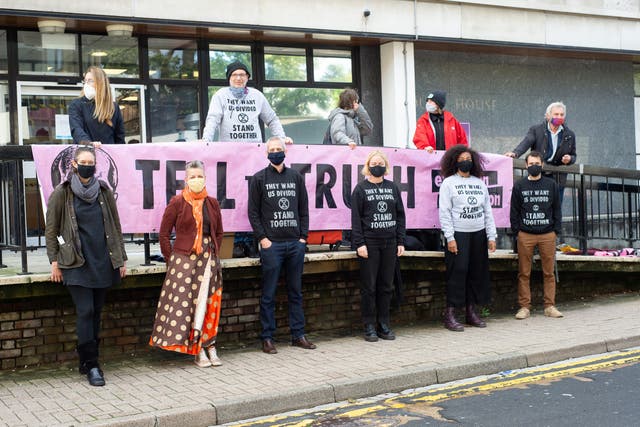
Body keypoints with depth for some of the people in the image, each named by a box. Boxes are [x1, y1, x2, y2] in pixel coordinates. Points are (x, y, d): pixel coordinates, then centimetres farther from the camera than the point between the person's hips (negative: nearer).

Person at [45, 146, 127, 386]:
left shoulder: (104, 191, 9)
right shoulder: (62, 193, 0)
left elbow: (115, 226, 12)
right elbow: (51, 230, 2)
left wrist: (121, 258, 9)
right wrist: (54, 262, -4)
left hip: (103, 262, 4)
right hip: (76, 264, -4)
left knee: (96, 311, 7)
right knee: (85, 312, -10)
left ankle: (87, 361, 17)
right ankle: (91, 365, -4)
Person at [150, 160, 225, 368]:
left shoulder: (212, 203, 9)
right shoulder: (177, 203, -3)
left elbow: (219, 232, 19)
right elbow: (164, 234, 0)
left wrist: (213, 254, 10)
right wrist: (171, 259, -1)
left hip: (209, 259, 4)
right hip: (184, 259, -3)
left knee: (208, 303, 4)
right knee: (186, 302, -5)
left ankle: (208, 347, 14)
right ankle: (199, 351, 2)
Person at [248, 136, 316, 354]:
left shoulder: (296, 177, 12)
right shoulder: (259, 178, 3)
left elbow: (303, 209, 13)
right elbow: (253, 212, 0)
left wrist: (303, 236, 4)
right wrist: (262, 238, -8)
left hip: (296, 244, 3)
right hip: (271, 244, -3)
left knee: (296, 292, 10)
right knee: (269, 295, 0)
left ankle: (298, 335, 17)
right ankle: (267, 338, 7)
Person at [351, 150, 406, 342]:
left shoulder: (393, 187, 12)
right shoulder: (361, 188, 2)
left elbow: (400, 215, 13)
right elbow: (356, 218, -3)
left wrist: (401, 241, 6)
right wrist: (359, 243, -11)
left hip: (390, 243, 4)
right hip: (369, 243, -3)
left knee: (386, 286, 6)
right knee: (369, 286, -1)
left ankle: (383, 324, 15)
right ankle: (369, 327, 6)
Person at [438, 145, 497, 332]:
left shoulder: (480, 183, 15)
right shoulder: (448, 183, 1)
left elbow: (488, 211, 15)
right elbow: (444, 212, -5)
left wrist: (491, 236, 8)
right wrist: (450, 238, -13)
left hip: (479, 234, 5)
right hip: (458, 235, -5)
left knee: (477, 272, 6)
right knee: (457, 272, -9)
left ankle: (471, 312, 16)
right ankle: (450, 315, -5)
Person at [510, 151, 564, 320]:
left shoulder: (551, 185, 10)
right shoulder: (519, 186, 8)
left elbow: (557, 209, 11)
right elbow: (514, 211, 8)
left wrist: (556, 230, 3)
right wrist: (516, 230, -1)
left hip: (547, 235, 1)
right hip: (525, 235, -1)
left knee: (549, 273, 2)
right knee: (524, 273, 0)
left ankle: (549, 306, 9)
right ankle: (524, 306, 5)